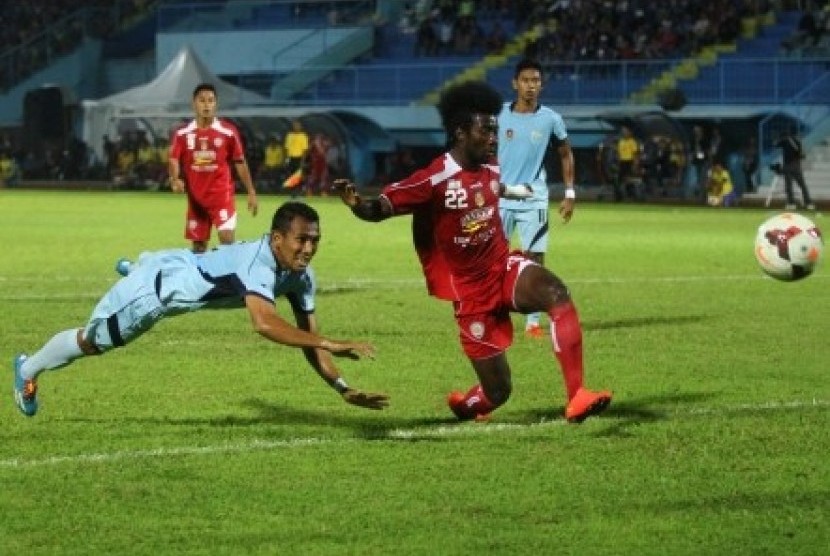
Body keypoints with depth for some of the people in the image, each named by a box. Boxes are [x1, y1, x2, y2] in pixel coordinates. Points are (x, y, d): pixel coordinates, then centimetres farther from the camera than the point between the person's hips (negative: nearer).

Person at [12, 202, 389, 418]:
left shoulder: (301, 276, -19)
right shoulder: (259, 261, -44)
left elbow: (308, 338, -13)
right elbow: (263, 323, -60)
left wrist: (343, 388, -25)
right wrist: (331, 344, -66)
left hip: (184, 276, 5)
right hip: (156, 283, -5)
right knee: (92, 342, 20)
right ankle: (28, 371, 43)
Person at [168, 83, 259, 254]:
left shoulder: (228, 132, -3)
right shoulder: (182, 133, 0)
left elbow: (240, 163, 4)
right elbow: (174, 160, -6)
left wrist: (251, 193, 3)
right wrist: (175, 180, -28)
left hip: (222, 195, -2)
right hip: (195, 197, 2)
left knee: (228, 238, -16)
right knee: (198, 245, 9)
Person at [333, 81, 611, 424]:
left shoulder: (489, 170, 2)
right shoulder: (435, 180, -18)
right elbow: (381, 208, -20)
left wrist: (517, 191, 51)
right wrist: (357, 204, -44)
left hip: (505, 268, 5)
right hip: (472, 293, -5)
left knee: (557, 293, -31)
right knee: (496, 391, -1)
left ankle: (576, 398, -34)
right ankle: (463, 405, 39)